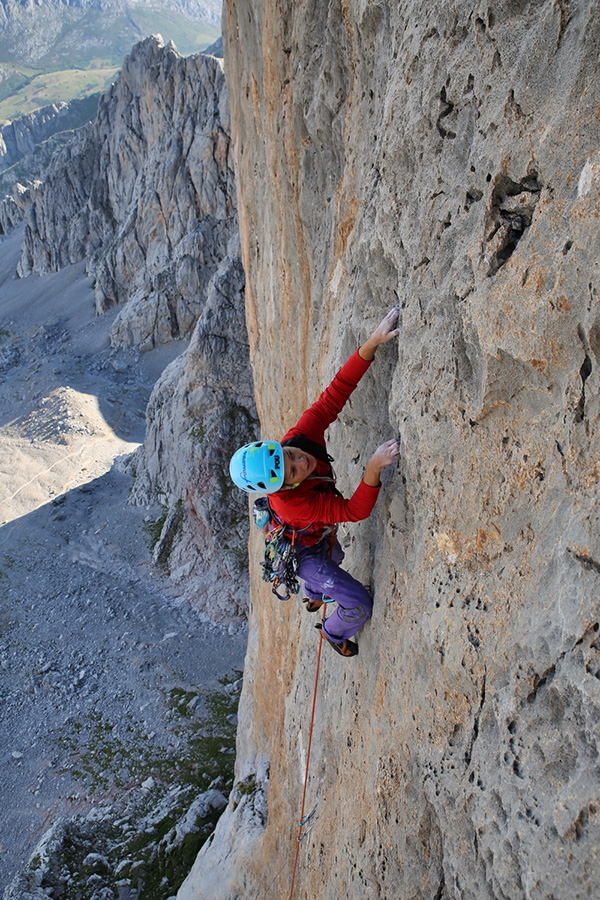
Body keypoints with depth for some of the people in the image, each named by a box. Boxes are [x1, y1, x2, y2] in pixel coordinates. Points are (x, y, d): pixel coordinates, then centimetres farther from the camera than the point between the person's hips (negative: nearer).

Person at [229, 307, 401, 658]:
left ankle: (313, 597, 72)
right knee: (359, 605, 0)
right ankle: (334, 633, 36)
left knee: (335, 559, 38)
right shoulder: (291, 503, -47)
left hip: (322, 534, 7)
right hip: (302, 553, -7)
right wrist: (375, 467, -61)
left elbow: (334, 394, -36)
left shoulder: (299, 438, -33)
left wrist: (372, 343, -45)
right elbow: (354, 510, -45)